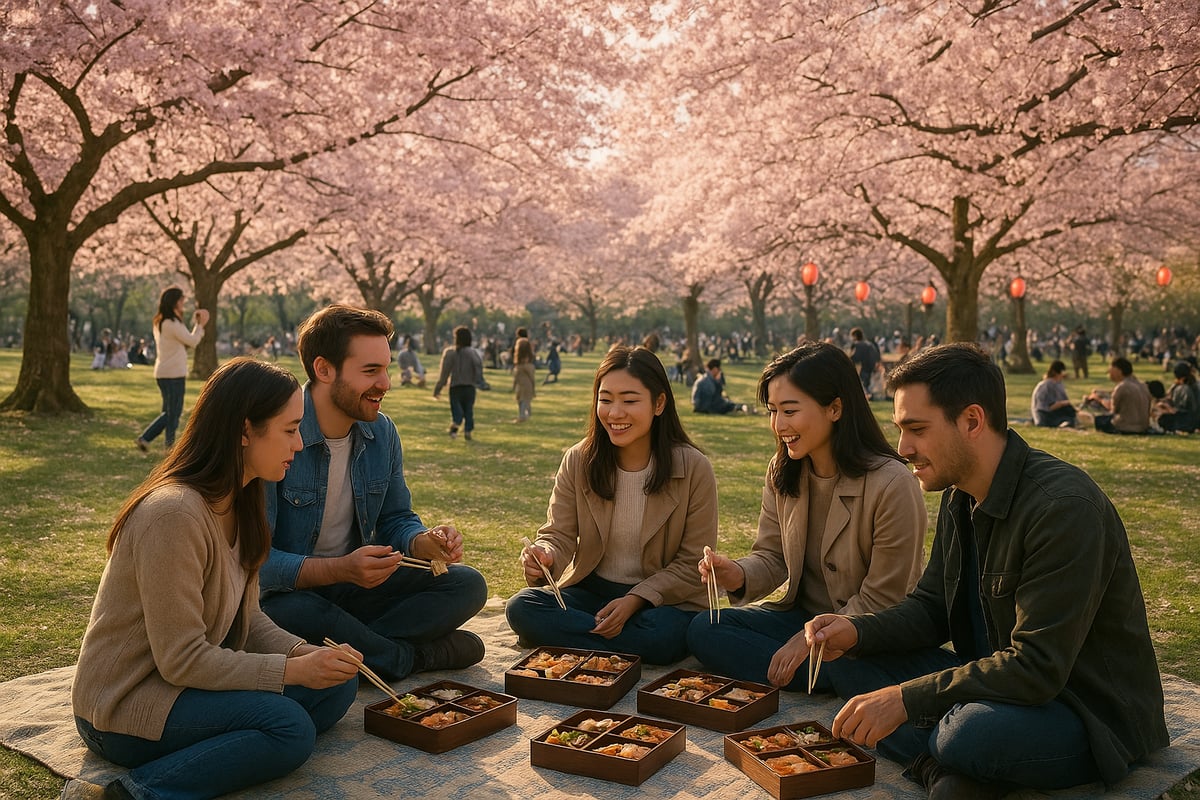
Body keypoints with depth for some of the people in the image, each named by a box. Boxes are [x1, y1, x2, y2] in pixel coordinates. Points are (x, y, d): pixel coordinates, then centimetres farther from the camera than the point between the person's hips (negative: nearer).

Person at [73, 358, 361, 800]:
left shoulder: (237, 503, 4)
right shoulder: (175, 513, -26)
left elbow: (245, 615, 6)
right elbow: (182, 660, -24)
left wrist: (303, 652, -12)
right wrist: (292, 669, -22)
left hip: (191, 674, 9)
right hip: (124, 705, -9)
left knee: (336, 685, -7)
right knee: (290, 727, -26)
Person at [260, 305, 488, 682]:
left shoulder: (382, 432, 1)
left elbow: (396, 520, 10)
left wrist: (426, 543, -14)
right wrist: (341, 569, -37)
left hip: (358, 586, 6)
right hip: (290, 591, -5)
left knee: (467, 584, -9)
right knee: (286, 614, -40)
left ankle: (353, 647, -20)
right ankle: (413, 655, -15)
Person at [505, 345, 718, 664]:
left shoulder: (694, 468, -11)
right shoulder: (578, 461, -4)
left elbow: (693, 564, -8)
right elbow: (559, 536, -6)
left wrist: (636, 599, -20)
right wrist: (545, 556, -31)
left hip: (662, 598, -2)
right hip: (590, 590, 3)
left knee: (662, 636, -36)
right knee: (520, 608, -23)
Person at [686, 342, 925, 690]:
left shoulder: (892, 484, -20)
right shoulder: (781, 473, 1)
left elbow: (881, 600, -16)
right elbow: (773, 557, 4)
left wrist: (809, 639, -19)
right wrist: (740, 575, -19)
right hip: (801, 614, 7)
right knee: (703, 630, -14)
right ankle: (827, 678, -11)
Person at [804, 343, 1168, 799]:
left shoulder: (1064, 508, -26)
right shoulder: (961, 497, 4)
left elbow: (1037, 668, -29)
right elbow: (931, 606, 11)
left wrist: (906, 698, -29)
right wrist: (857, 632, -9)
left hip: (1091, 712, -9)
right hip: (1001, 681, 9)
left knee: (972, 734, -38)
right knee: (854, 670, -4)